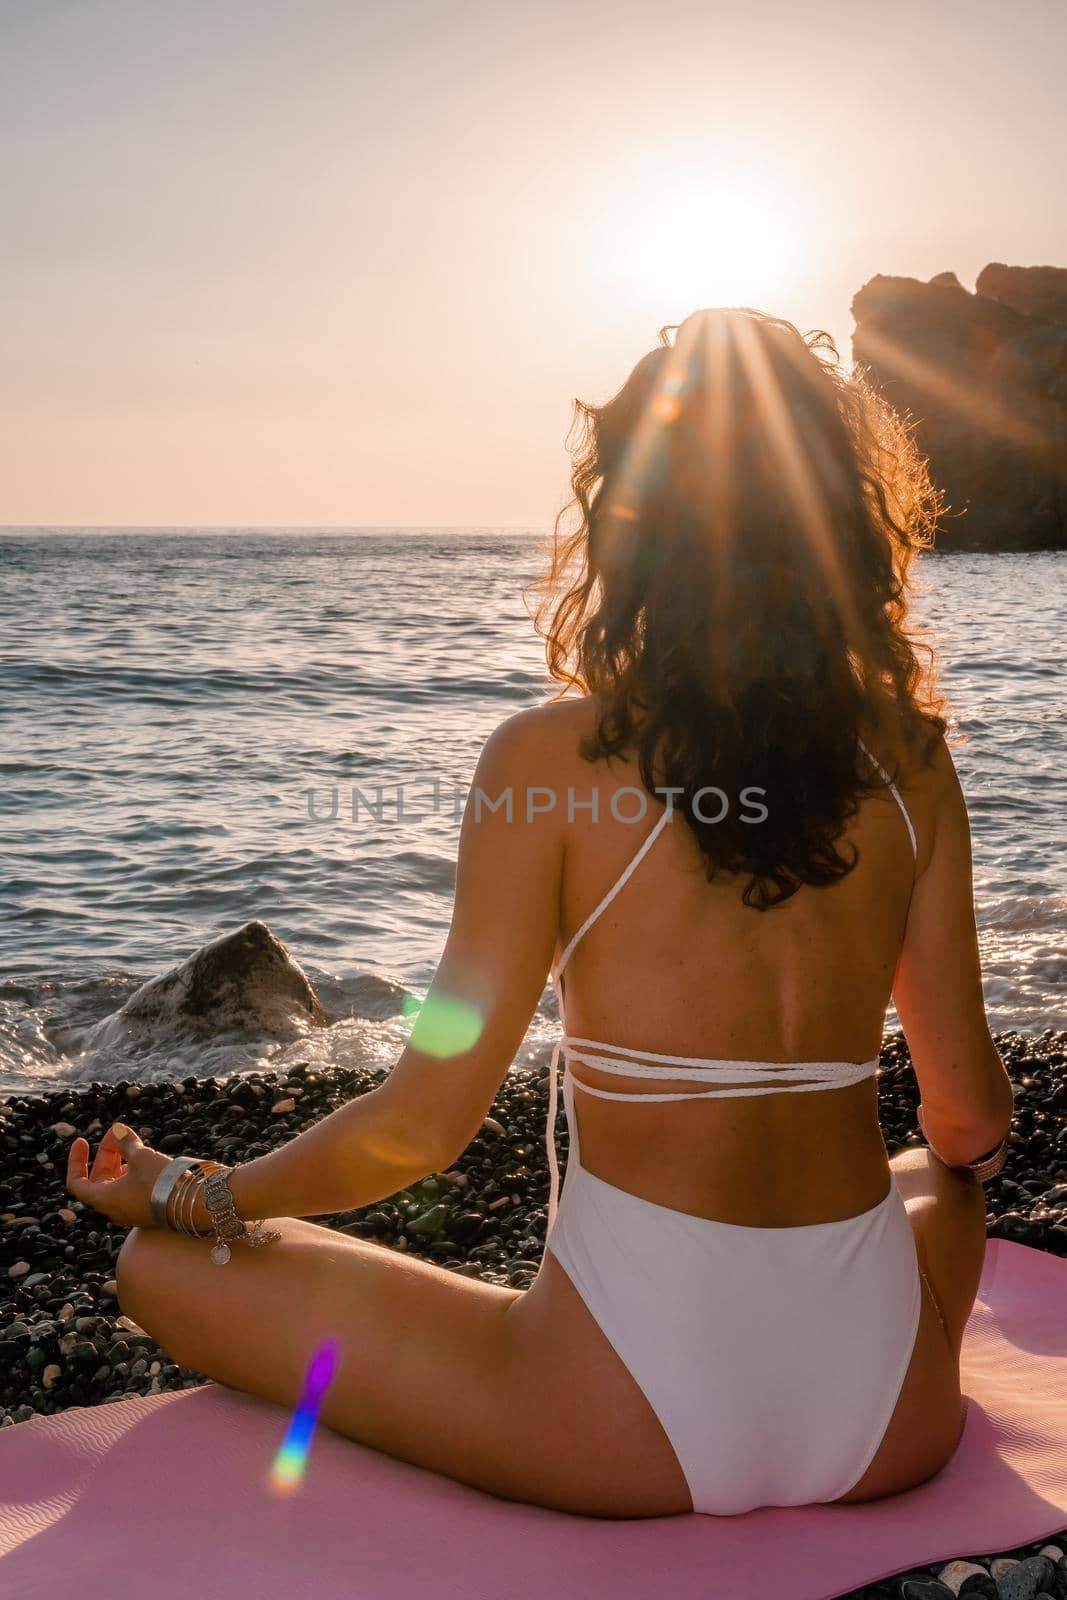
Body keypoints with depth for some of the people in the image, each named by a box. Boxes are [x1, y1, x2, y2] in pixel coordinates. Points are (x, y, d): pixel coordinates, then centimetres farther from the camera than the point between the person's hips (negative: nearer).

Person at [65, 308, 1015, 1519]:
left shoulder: (549, 758, -11)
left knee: (166, 1269, 9)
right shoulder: (907, 759, 0)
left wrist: (183, 1194, 8)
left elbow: (426, 1121, -9)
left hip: (635, 1432, -4)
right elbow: (970, 1116, 6)